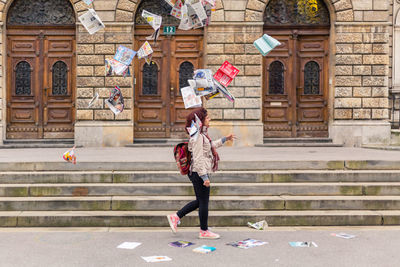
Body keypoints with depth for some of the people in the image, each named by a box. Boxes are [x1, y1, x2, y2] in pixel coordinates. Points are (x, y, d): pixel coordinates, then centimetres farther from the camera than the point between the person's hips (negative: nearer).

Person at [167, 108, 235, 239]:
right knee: (203, 202, 2)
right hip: (199, 173, -10)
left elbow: (210, 146, 32)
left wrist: (225, 139, 34)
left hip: (200, 173, 10)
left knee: (200, 201, 17)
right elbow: (198, 158, -22)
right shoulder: (198, 137, -18)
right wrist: (205, 177, -23)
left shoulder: (202, 135, 13)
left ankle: (176, 217, 23)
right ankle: (204, 231, 16)